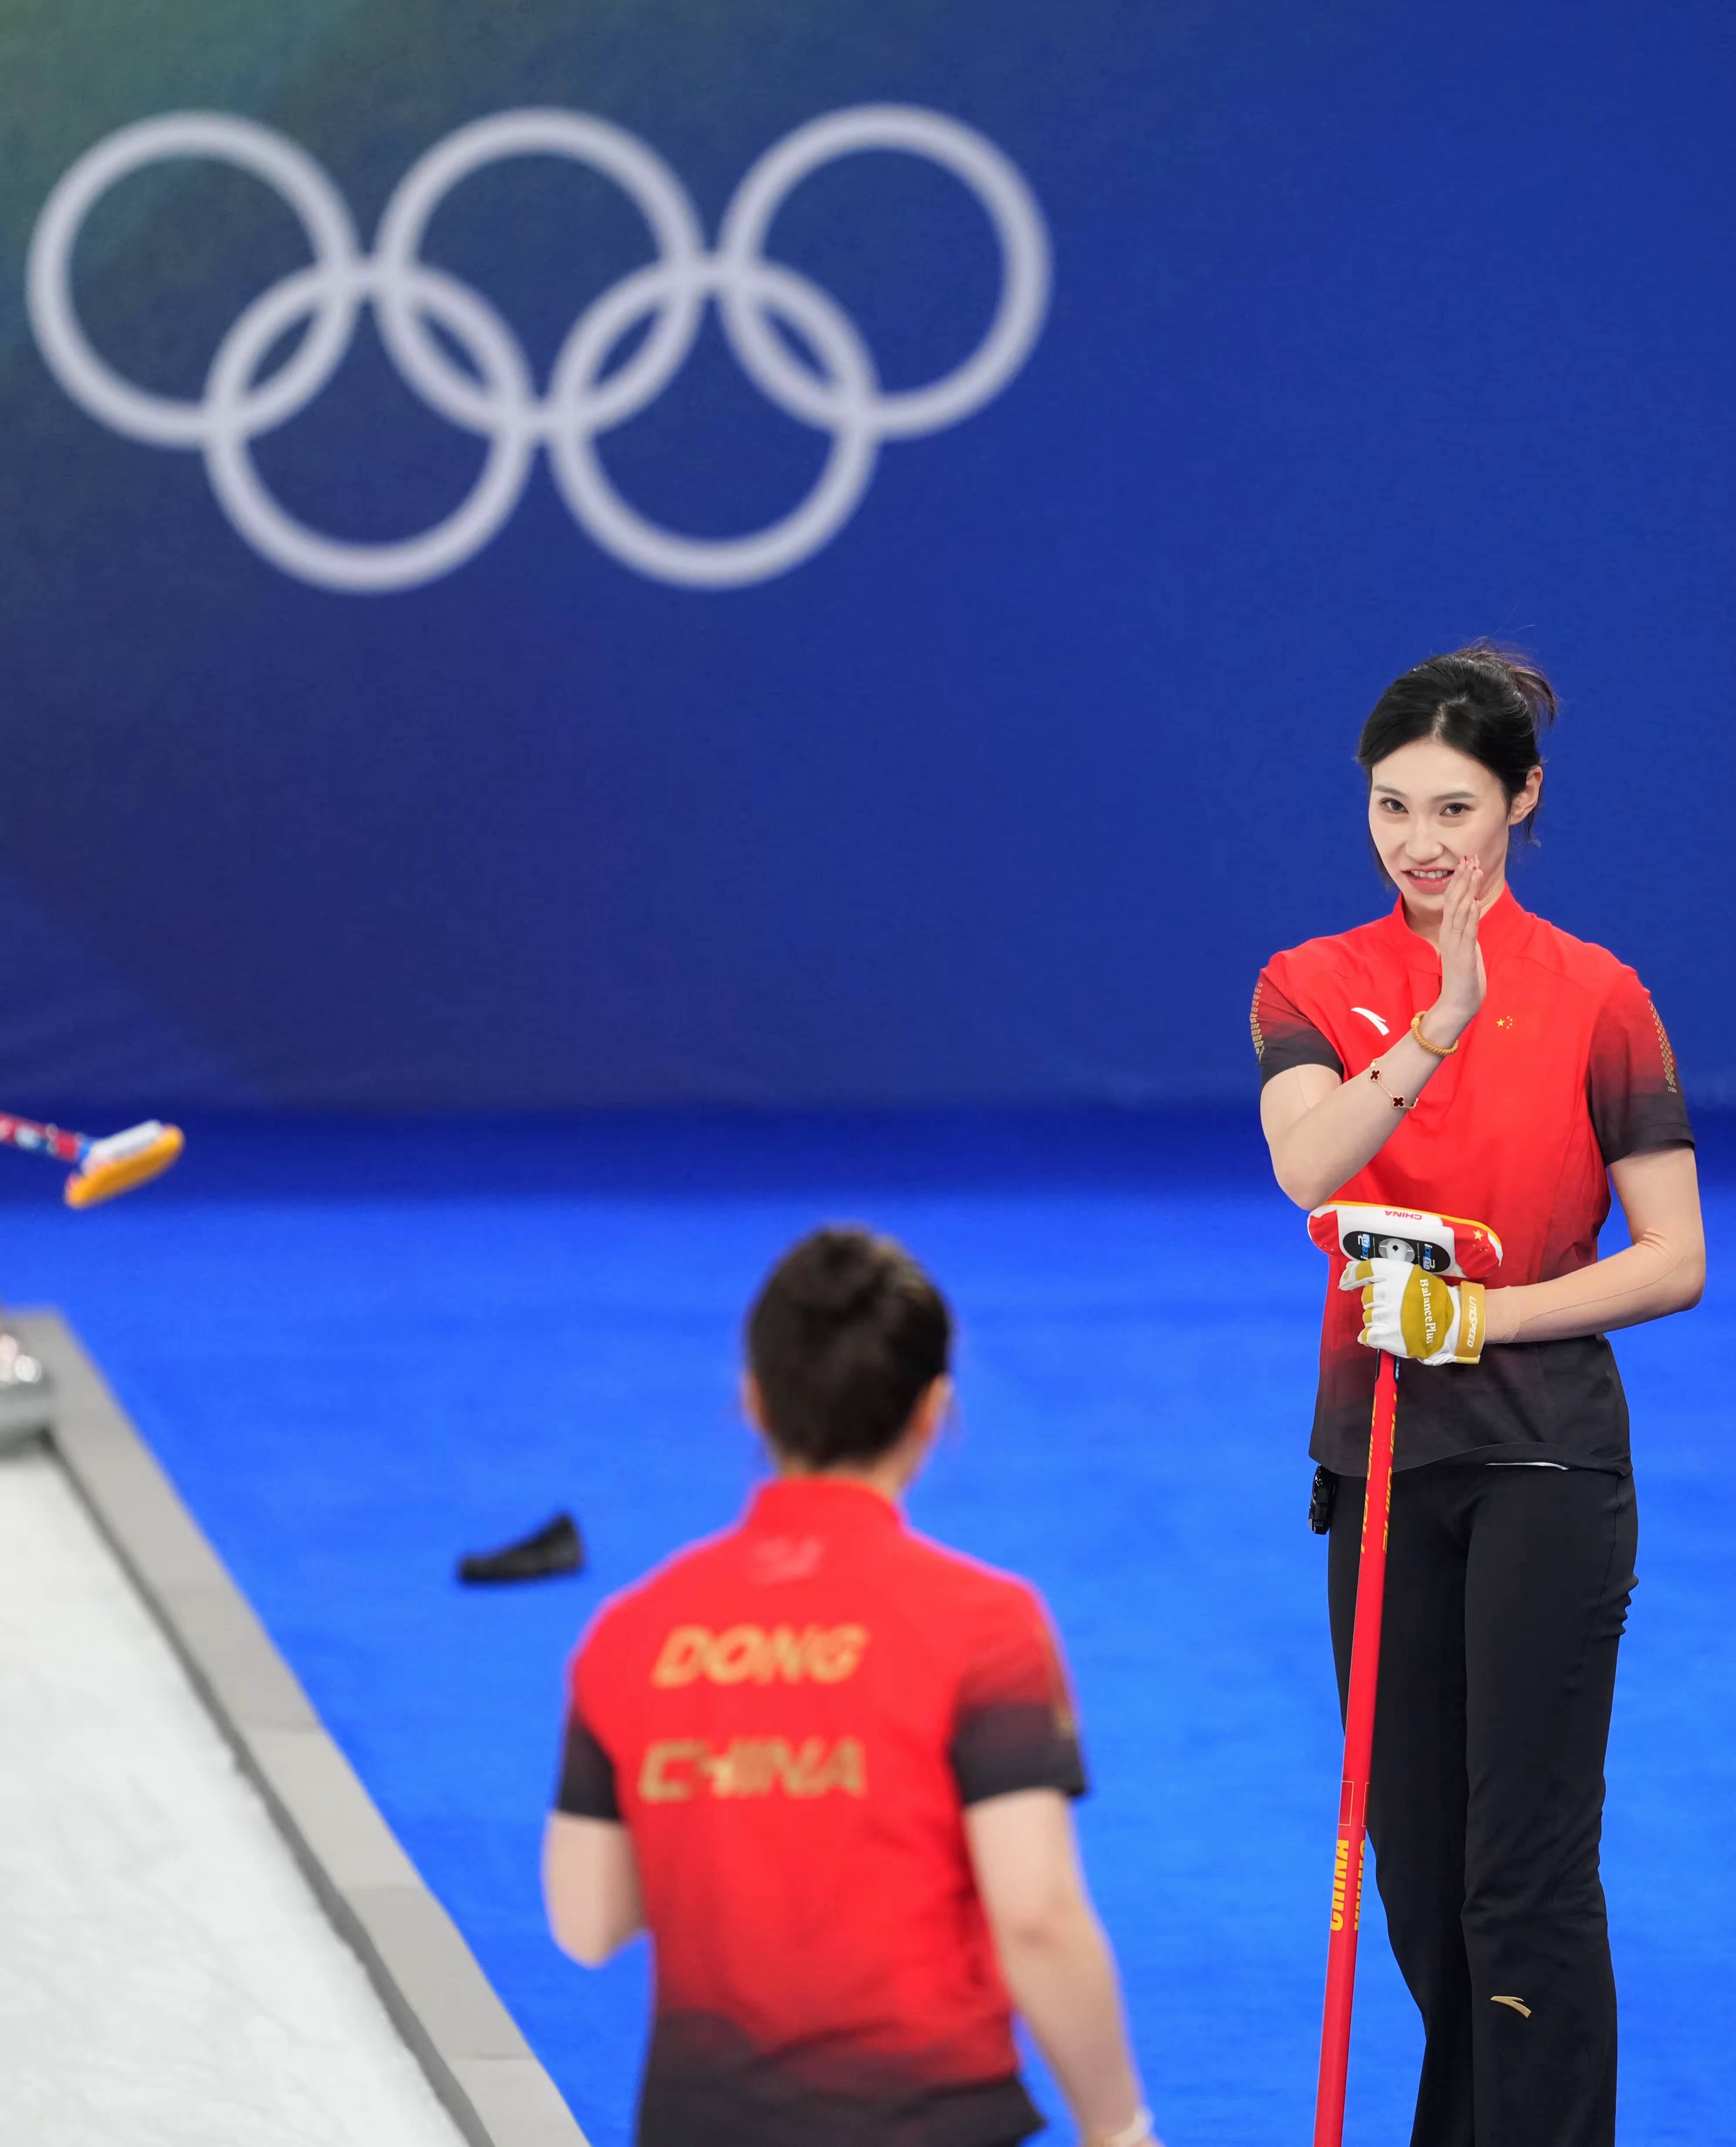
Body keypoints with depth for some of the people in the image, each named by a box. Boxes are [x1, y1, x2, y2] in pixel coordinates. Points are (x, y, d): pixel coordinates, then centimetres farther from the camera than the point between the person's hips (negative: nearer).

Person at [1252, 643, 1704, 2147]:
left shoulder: (1597, 998, -3)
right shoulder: (1313, 989, 3)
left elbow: (1674, 1261, -5)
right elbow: (1310, 1164, -18)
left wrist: (1489, 1314, -18)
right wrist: (1438, 1026, -33)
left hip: (1545, 1458, -3)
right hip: (1381, 1457, 4)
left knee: (1527, 1862, -7)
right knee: (1414, 1854, 11)